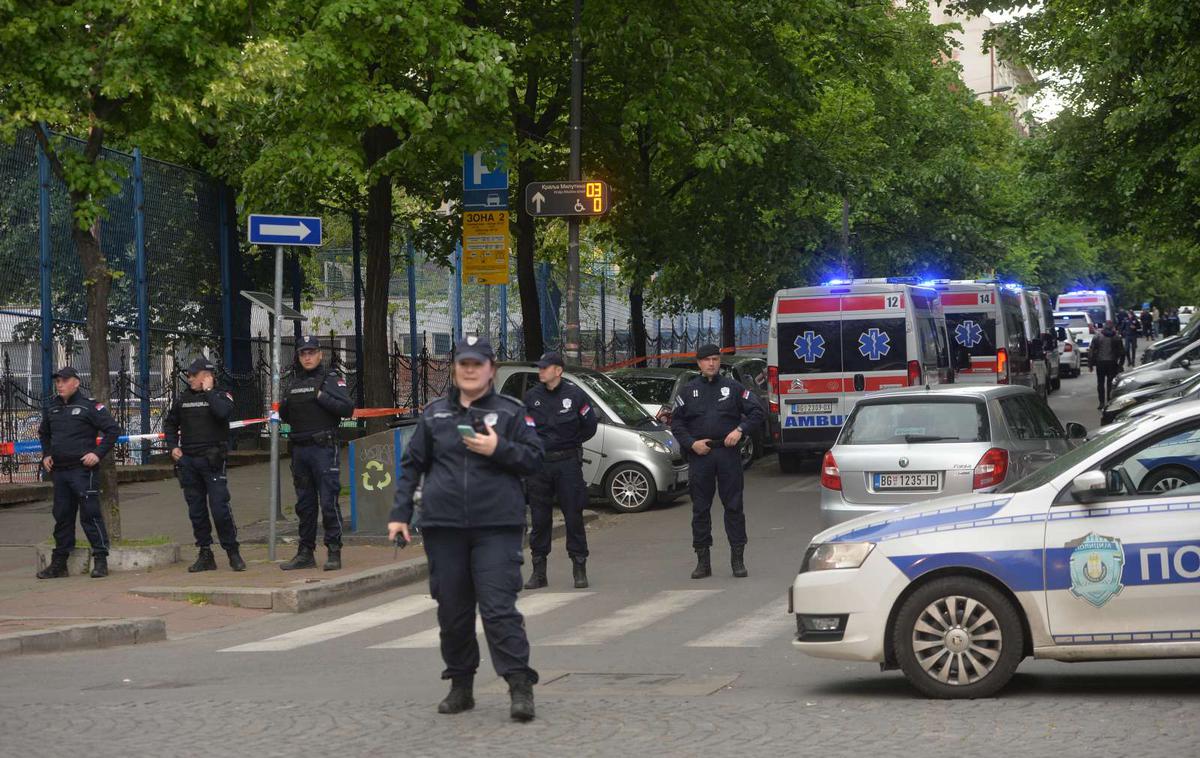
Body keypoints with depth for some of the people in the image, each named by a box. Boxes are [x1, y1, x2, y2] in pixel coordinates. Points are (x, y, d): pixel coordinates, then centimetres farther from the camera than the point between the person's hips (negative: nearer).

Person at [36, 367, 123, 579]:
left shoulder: (89, 406, -7)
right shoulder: (53, 408, 14)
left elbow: (113, 429, -8)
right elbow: (43, 433, 31)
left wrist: (98, 453, -13)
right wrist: (46, 455, 17)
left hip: (83, 469, -7)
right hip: (59, 471, 7)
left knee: (90, 514, -8)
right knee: (62, 516, 11)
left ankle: (100, 560, -4)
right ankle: (59, 563, 16)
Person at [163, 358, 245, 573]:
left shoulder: (221, 396, 0)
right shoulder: (183, 399, 12)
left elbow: (222, 412, -23)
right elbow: (170, 424, 23)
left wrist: (208, 391, -12)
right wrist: (172, 446, 9)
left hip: (212, 460, -5)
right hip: (187, 461, 5)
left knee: (220, 507, -10)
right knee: (196, 510, 7)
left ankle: (233, 552, 1)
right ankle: (205, 555, 14)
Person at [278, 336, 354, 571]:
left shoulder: (331, 379, -1)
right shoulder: (295, 384, 17)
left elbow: (347, 408, -12)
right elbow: (285, 416, 24)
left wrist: (322, 397, -17)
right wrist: (284, 406, 3)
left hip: (324, 448, -6)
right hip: (300, 448, 6)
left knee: (329, 501, -8)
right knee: (304, 504, 9)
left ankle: (334, 552, -4)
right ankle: (305, 553, 14)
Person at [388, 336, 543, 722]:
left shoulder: (511, 412, 5)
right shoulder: (434, 414, 11)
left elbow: (534, 458, 2)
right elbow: (412, 465, 14)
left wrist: (499, 449, -14)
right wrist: (400, 513, 7)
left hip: (496, 526, -3)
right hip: (443, 526, 3)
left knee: (499, 608, -11)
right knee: (453, 610, 8)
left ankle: (520, 686, -11)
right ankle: (460, 686, 19)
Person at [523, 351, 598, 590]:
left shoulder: (575, 395, -3)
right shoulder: (532, 397, 6)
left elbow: (590, 426, 4)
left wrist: (571, 444, 6)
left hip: (568, 463, -3)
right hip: (539, 463, 3)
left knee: (573, 516, -1)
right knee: (539, 518, 4)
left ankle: (579, 569, 6)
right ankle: (539, 571, 10)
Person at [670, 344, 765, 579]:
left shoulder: (733, 388, 7)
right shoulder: (688, 391, 9)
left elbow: (756, 412, 7)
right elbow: (676, 422, 9)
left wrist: (740, 430, -9)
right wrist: (691, 443, -5)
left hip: (728, 453, -1)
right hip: (699, 455, 1)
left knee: (734, 506, -1)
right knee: (700, 508, 3)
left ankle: (738, 559, 4)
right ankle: (703, 560, 10)